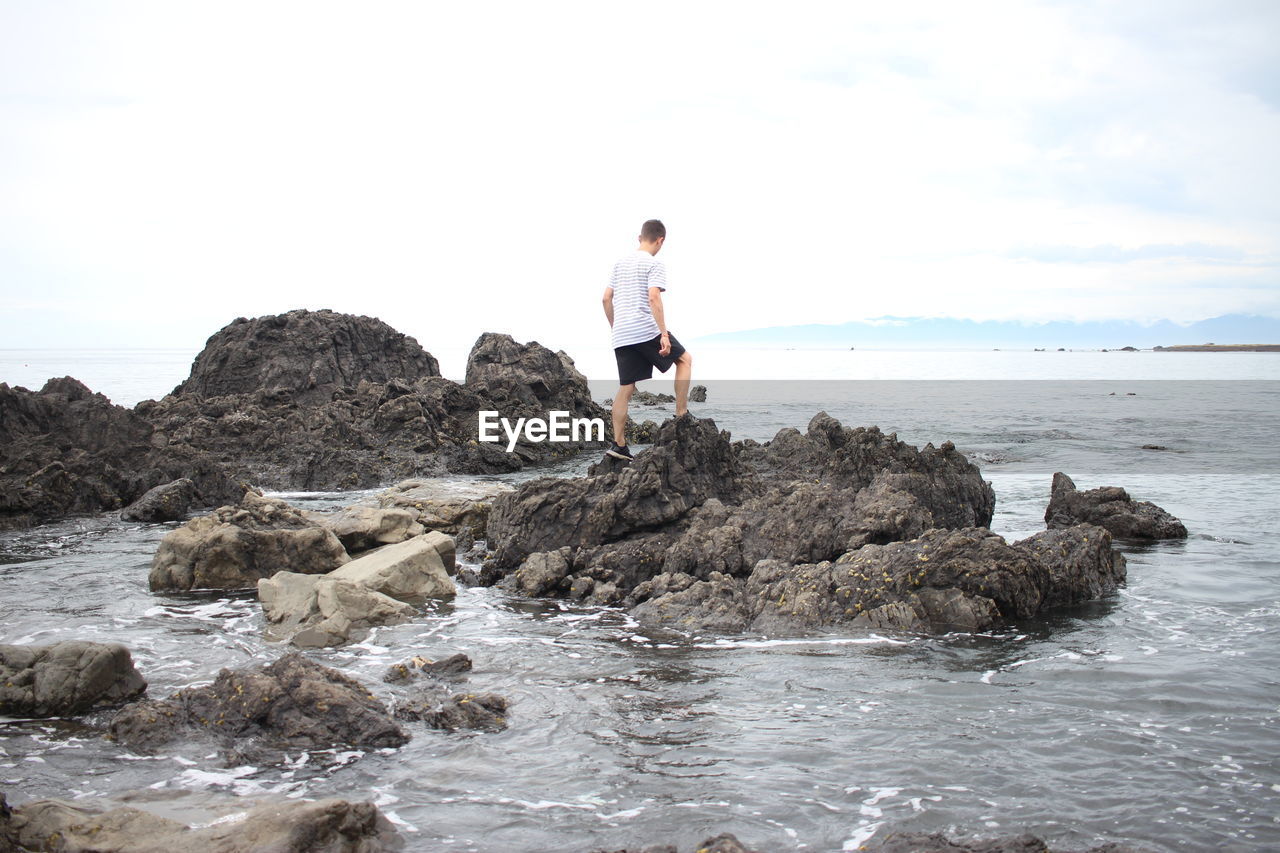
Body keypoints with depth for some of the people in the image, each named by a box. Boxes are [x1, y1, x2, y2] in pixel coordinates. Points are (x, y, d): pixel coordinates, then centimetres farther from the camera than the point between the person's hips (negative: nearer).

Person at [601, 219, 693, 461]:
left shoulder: (621, 263, 18)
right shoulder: (654, 264, -4)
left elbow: (607, 298, 17)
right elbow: (653, 298, -17)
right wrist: (664, 334, -18)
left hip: (622, 336, 7)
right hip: (646, 331, -7)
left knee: (625, 388, 7)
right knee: (685, 359, 13)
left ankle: (619, 445, 3)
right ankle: (681, 415, 8)